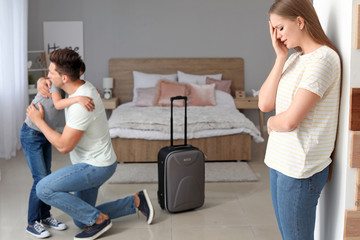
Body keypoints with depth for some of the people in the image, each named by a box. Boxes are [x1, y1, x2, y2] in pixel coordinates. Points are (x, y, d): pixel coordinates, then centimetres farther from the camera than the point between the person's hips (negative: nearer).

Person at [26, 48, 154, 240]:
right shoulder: (83, 86, 1)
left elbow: (63, 146, -26)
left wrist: (38, 121, -16)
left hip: (96, 166, -10)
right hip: (92, 163, 10)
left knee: (44, 189, -18)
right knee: (81, 220, 16)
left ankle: (98, 219, -6)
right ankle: (136, 201, 20)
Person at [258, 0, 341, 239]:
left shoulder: (323, 58, -17)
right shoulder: (294, 58, 10)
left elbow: (289, 121, -22)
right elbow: (264, 103, 0)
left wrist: (271, 122, 0)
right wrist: (281, 57, -2)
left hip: (300, 168, -8)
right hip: (280, 162, 8)